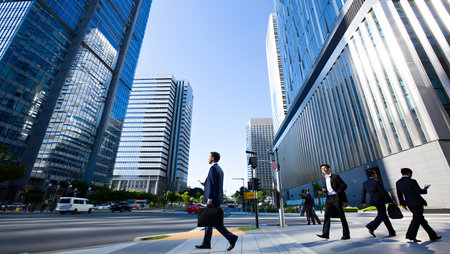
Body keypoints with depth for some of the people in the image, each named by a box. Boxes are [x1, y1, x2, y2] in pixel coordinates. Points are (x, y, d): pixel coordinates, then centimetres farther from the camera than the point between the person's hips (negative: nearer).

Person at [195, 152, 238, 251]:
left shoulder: (213, 168, -12)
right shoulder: (220, 169, 18)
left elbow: (213, 184, -21)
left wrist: (209, 198, -22)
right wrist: (206, 184, 18)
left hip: (213, 198, -10)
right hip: (217, 198, 10)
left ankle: (231, 237, -4)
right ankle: (206, 243, 19)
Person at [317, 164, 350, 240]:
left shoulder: (335, 176, -2)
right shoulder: (324, 180, 16)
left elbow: (344, 185, -5)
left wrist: (338, 193, -14)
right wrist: (324, 190, 0)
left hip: (336, 198, -5)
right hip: (329, 199, 5)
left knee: (342, 216, 3)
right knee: (327, 215, -7)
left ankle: (346, 234, 15)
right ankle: (325, 233, -11)